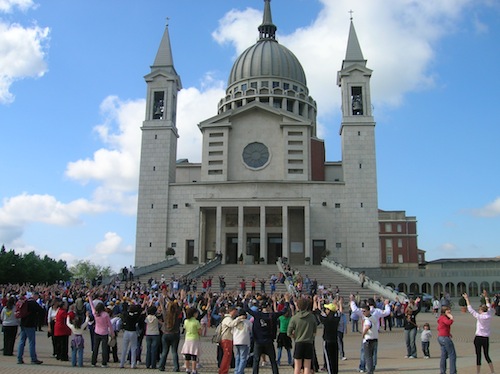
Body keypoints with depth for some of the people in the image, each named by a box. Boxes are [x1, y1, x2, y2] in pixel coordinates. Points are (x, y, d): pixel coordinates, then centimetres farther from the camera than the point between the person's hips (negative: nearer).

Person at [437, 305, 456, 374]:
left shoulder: (441, 318, 14)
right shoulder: (443, 318, -15)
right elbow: (449, 322, -37)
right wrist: (451, 318, -18)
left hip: (440, 337, 10)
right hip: (445, 338, -10)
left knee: (444, 355, 15)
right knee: (452, 355, -3)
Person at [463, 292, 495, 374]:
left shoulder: (479, 316, -13)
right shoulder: (489, 315, -2)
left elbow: (470, 309, -7)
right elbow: (489, 307, 15)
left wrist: (467, 299, 1)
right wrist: (486, 297, 25)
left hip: (478, 338, -4)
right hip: (486, 338, 4)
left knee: (478, 356, 3)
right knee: (487, 356, 16)